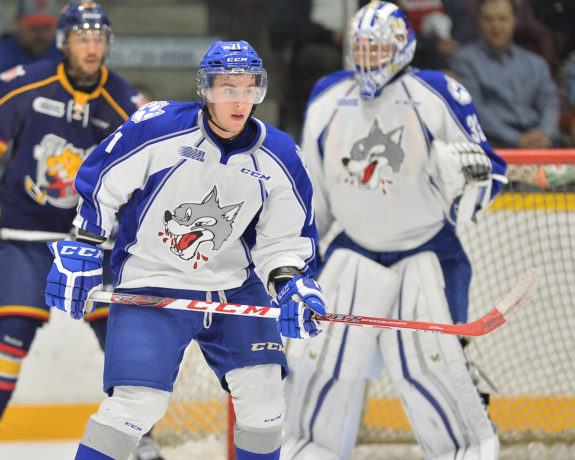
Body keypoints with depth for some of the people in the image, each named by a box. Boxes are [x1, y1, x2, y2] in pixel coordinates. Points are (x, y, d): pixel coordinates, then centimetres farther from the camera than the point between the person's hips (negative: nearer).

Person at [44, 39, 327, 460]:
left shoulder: (278, 158, -6)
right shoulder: (157, 129, -17)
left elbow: (283, 239, 3)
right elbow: (99, 184, -5)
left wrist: (290, 283, -16)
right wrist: (79, 253, -4)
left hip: (233, 285, 4)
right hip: (149, 284, -4)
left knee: (262, 389, -6)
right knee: (140, 400, -16)